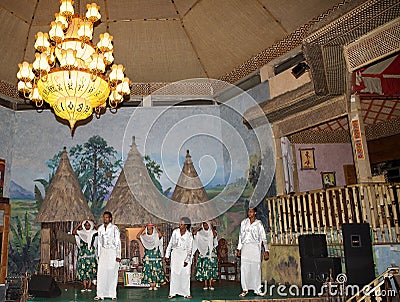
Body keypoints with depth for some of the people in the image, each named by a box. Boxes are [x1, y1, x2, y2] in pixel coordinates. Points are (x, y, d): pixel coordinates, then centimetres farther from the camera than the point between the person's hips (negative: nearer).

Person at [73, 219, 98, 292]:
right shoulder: (81, 233, 8)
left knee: (90, 270, -1)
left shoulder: (93, 233, 6)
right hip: (83, 254, 1)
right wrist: (79, 225, -5)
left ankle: (89, 286, 6)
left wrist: (94, 225, -6)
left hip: (91, 254, -1)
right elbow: (73, 232, -4)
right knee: (83, 269, 0)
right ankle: (84, 286, 7)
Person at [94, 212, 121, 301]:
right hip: (103, 252, 4)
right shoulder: (100, 228, 8)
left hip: (112, 252, -4)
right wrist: (99, 254, 12)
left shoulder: (114, 228, -7)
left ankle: (113, 294, 9)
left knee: (112, 273, 0)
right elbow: (99, 242, 15)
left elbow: (118, 242, -6)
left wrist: (118, 256, -9)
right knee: (101, 273, -1)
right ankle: (100, 294, 5)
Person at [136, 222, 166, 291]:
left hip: (156, 256, -2)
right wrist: (142, 229, -7)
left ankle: (155, 285, 8)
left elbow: (160, 235, -24)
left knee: (155, 270, -2)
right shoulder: (144, 237, 6)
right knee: (148, 270, 1)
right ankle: (151, 285, 10)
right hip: (148, 256, 2)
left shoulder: (156, 236, -1)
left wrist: (156, 228, -13)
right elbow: (137, 236, -11)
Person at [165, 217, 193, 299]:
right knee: (174, 273, 0)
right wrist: (167, 255, 6)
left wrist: (186, 260, -8)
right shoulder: (175, 231, -2)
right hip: (175, 253, 1)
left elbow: (189, 249, -3)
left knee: (186, 274, -1)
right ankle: (172, 293, 7)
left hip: (185, 255, -1)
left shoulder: (189, 235, -6)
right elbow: (170, 244, 6)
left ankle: (186, 293, 7)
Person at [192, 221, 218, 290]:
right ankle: (205, 285, 4)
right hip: (204, 252, 0)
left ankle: (210, 285, 5)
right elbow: (194, 233, -12)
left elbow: (215, 234, -19)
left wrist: (212, 227, -10)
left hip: (211, 252, 0)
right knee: (204, 267, -2)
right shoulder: (200, 233, 5)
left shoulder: (212, 232, 4)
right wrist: (200, 227, -6)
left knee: (211, 267, 0)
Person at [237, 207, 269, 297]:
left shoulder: (258, 223, 5)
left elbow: (263, 238, 3)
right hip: (245, 247, 2)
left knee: (256, 268, -3)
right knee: (244, 268, -3)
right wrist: (239, 249, 12)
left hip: (255, 247, -2)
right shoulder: (243, 222, 12)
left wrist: (266, 251, -3)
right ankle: (245, 289, 3)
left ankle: (257, 289, 5)